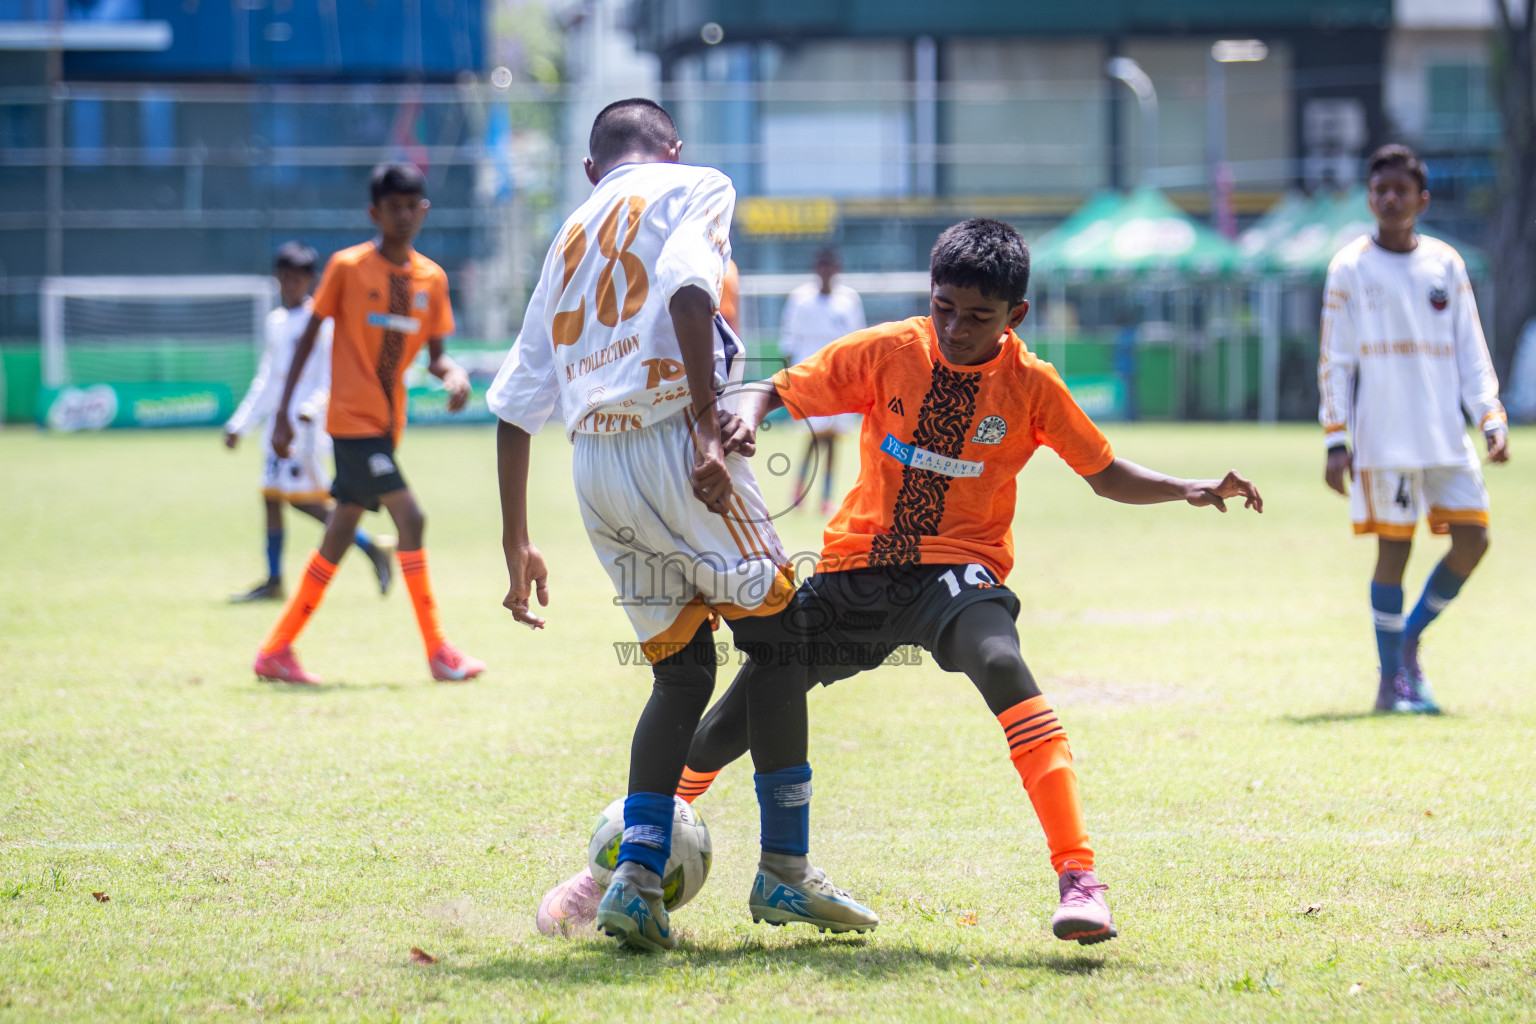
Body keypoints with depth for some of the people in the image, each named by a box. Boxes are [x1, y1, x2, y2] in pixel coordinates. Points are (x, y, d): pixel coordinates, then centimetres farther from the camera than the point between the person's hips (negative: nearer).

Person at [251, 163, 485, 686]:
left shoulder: (431, 278, 8)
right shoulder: (348, 266, -6)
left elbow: (435, 353, 12)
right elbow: (307, 339, -2)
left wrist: (453, 374, -12)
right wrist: (282, 415, -5)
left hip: (386, 425, 6)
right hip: (353, 420, -6)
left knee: (340, 535, 9)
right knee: (410, 517, -16)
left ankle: (276, 651, 18)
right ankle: (438, 651, -11)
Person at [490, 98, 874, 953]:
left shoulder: (570, 240, 27)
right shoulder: (695, 187, 10)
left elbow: (516, 401, 24)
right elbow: (687, 289, -13)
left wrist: (518, 542, 27)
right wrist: (707, 425, -21)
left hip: (591, 465, 6)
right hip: (669, 441, -6)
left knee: (682, 669, 13)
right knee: (776, 633, 4)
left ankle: (636, 878, 2)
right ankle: (785, 872, 2)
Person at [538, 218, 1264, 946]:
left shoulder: (1031, 385, -4)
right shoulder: (886, 352, -4)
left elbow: (1107, 475, 6)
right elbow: (777, 393, 2)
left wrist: (1190, 491, -10)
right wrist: (745, 418, -21)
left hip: (956, 569, -2)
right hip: (857, 564, 2)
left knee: (1000, 665, -36)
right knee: (734, 717, 0)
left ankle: (1078, 878, -39)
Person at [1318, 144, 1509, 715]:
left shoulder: (1446, 265, 10)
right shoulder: (1351, 268, 1)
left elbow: (1470, 351, 12)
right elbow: (1334, 361, 1)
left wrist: (1491, 417, -1)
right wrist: (1335, 442, -6)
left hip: (1446, 436, 4)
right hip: (1383, 441, -4)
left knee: (1473, 539, -4)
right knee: (1394, 548, -4)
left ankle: (1411, 639, 17)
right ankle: (1392, 680, 5)